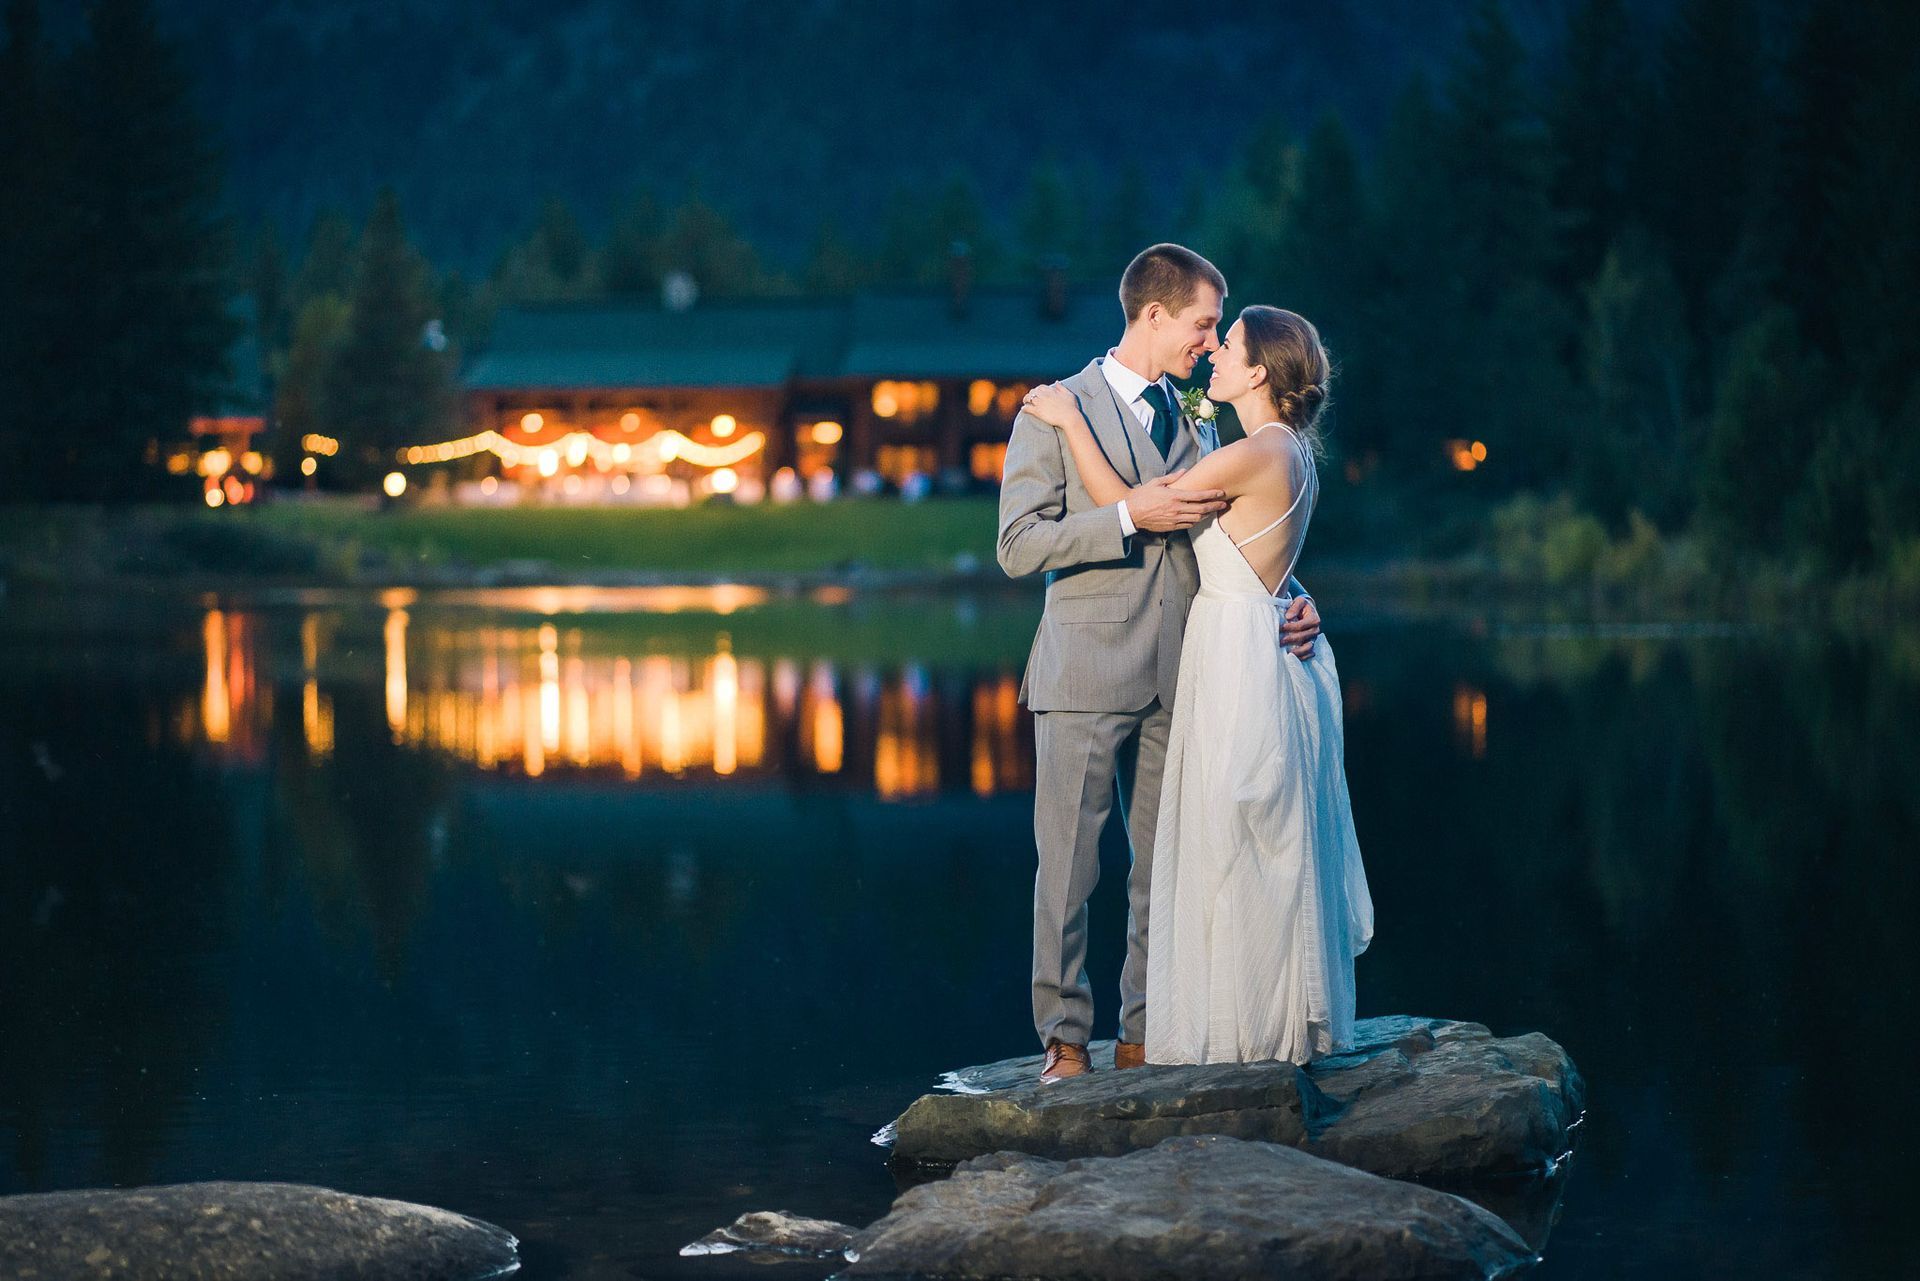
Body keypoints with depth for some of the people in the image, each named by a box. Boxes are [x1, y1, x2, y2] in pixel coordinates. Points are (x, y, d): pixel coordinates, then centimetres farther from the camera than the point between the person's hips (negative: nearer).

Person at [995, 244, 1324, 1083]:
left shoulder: (1194, 424, 16)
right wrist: (1130, 516, -17)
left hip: (1176, 681, 5)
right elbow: (1019, 546, -8)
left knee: (1166, 869, 6)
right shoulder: (1056, 413, -2)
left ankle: (1146, 1036, 14)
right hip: (1086, 677, -5)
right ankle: (1065, 1039, 6)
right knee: (1068, 868, -2)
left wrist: (1289, 598, 2)